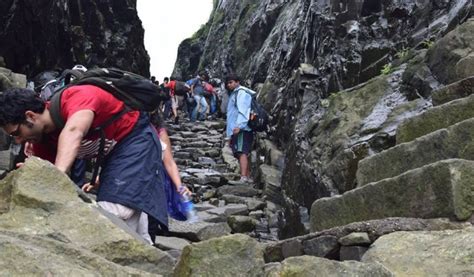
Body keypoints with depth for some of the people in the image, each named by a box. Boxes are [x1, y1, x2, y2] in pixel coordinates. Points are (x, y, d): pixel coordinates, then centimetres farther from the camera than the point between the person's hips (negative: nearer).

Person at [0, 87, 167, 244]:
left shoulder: (77, 97, -30)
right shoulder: (42, 141, -6)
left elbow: (73, 132, -51)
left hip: (137, 140, -8)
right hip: (114, 152, 8)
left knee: (115, 211, -19)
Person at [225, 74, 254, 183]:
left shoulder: (241, 93, -2)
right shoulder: (233, 95, 28)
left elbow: (243, 111, -16)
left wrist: (239, 126, -29)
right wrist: (230, 136, 25)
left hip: (242, 129, -10)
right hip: (235, 131, 10)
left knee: (242, 152, -20)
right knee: (241, 154, 8)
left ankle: (243, 178, -29)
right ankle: (248, 178, 10)